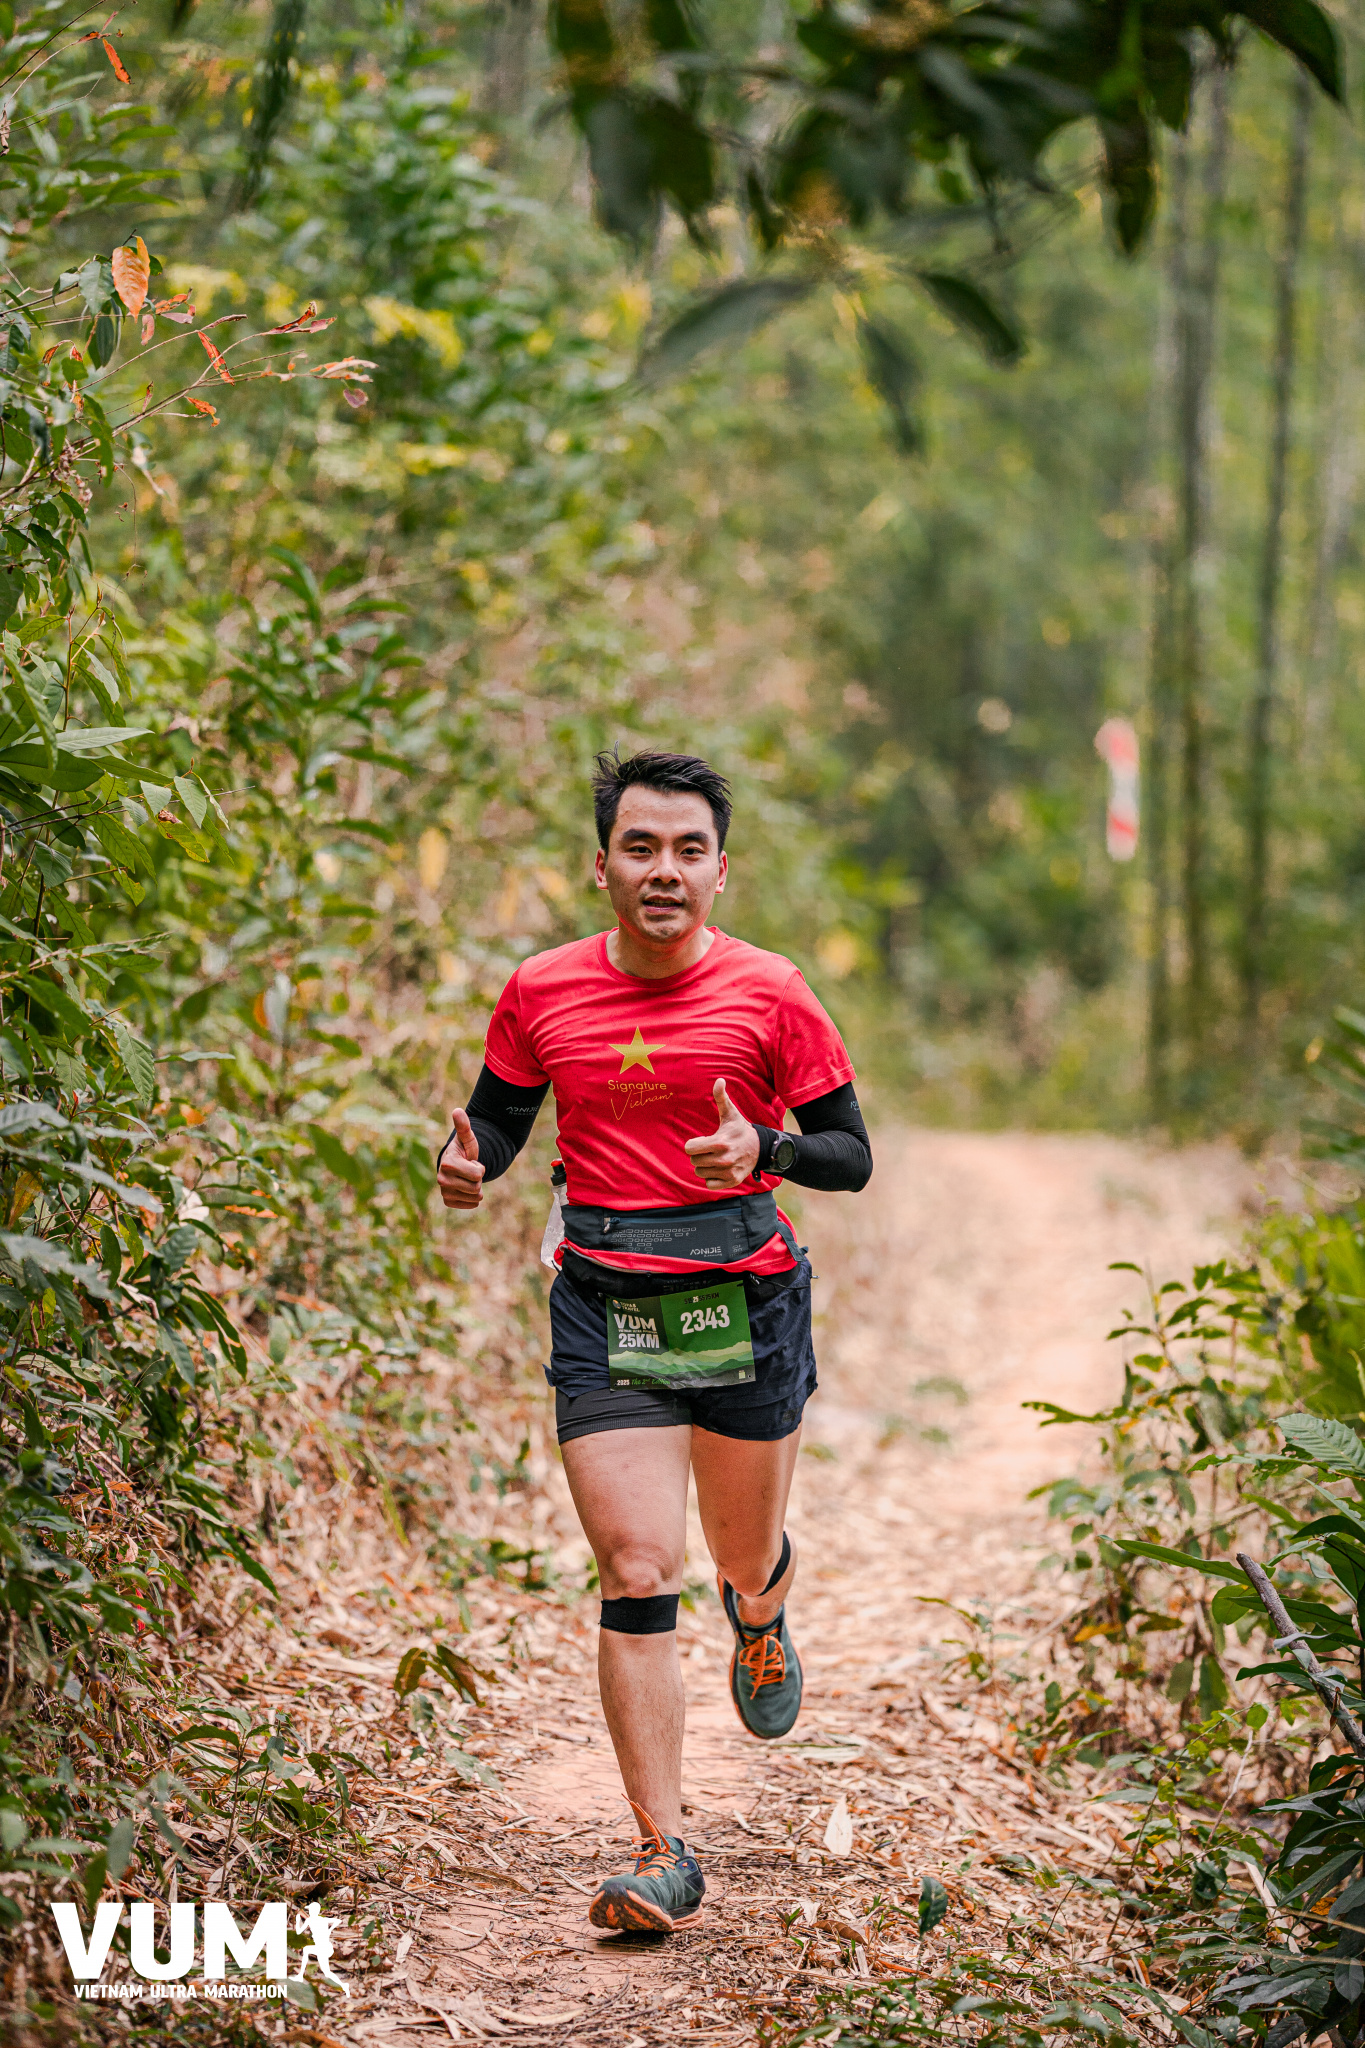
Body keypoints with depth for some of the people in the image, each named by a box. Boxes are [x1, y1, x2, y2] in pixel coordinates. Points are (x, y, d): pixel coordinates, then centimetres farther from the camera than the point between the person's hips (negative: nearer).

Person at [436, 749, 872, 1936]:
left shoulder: (769, 995, -6)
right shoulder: (542, 994, -1)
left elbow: (853, 1156, 0)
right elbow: (499, 1119, 13)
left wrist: (762, 1150, -22)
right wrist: (469, 1167, -11)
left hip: (747, 1303, 0)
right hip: (605, 1312, 0)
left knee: (745, 1559, 16)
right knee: (637, 1577, -9)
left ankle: (761, 1619, 56)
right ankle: (666, 1859, -7)